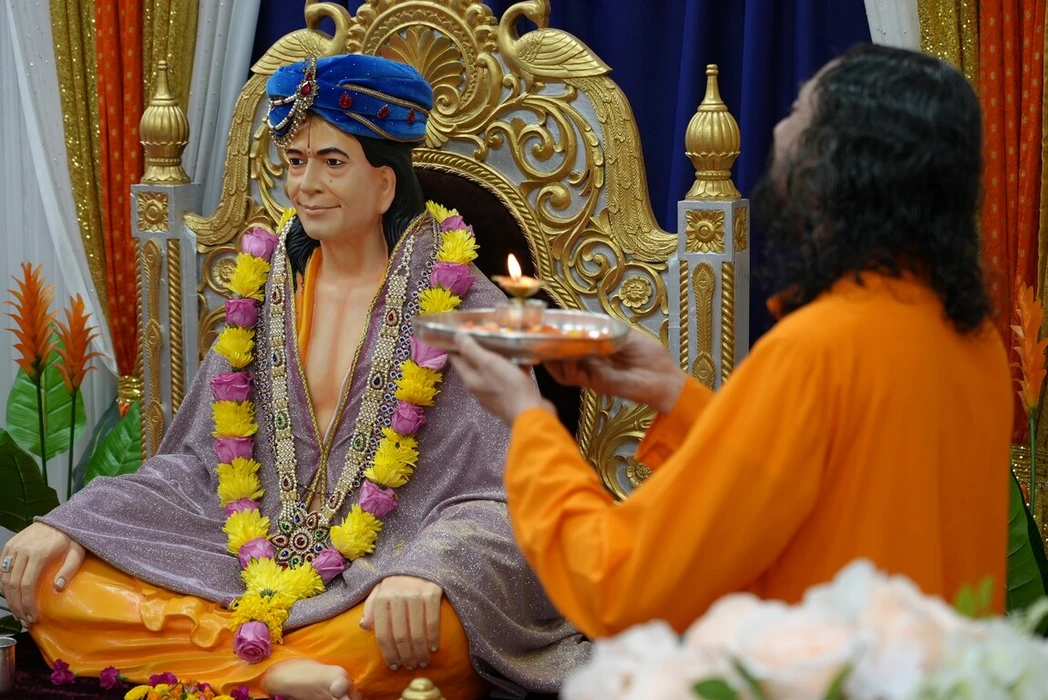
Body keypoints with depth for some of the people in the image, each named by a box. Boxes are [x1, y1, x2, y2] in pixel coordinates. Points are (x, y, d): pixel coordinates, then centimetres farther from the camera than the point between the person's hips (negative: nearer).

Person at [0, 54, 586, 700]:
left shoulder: (460, 307, -3)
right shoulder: (266, 293, 12)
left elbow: (497, 500, -12)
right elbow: (196, 462, 13)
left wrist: (424, 570, -35)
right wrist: (69, 524, -4)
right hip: (251, 566, 5)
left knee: (436, 624, -41)